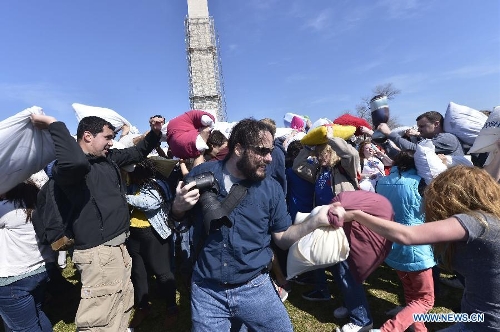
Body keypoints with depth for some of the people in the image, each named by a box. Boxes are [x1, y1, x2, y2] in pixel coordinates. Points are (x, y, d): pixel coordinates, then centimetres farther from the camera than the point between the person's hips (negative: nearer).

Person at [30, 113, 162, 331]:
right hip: (99, 252, -9)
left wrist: (155, 132, 9)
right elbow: (77, 162, -40)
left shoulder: (109, 158, 9)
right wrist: (54, 124, -27)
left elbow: (137, 152, 24)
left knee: (123, 309, 23)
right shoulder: (68, 167, -14)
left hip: (118, 246, 9)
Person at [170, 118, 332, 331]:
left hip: (255, 289, 1)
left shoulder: (271, 188, -5)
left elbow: (282, 238, -2)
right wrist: (178, 206, -16)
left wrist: (315, 220, -16)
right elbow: (177, 219, 6)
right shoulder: (202, 174, -7)